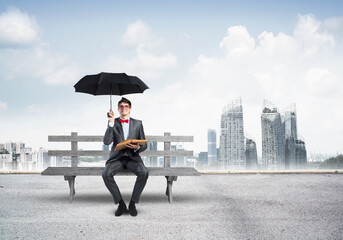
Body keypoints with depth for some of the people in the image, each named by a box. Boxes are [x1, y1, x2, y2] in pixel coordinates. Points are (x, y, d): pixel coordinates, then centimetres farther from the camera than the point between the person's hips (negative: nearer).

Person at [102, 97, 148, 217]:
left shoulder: (137, 123, 11)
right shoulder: (113, 123, 7)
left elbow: (144, 145, 9)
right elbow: (106, 142, -8)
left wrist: (137, 147, -15)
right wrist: (111, 123, -17)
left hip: (132, 157, 0)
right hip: (117, 157, 0)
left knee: (144, 173, -31)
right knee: (106, 174, -30)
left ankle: (132, 203, -15)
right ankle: (121, 203, -15)